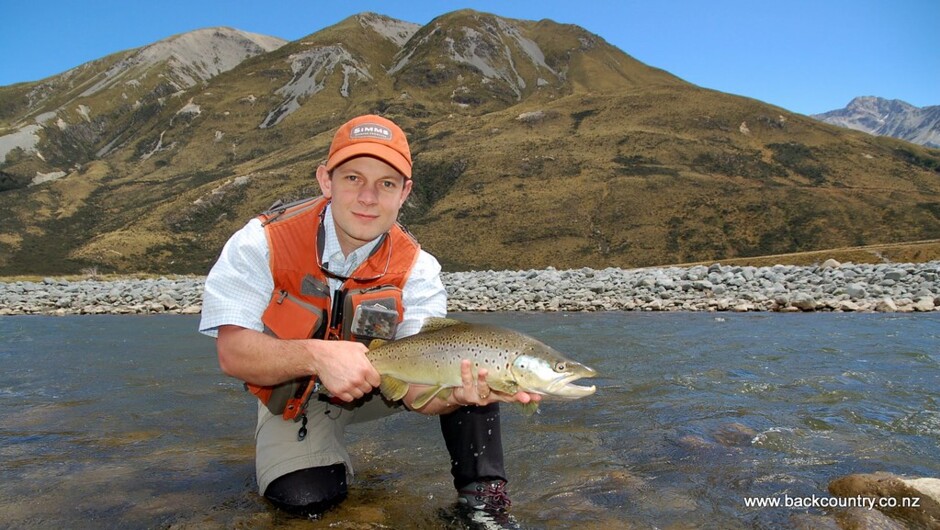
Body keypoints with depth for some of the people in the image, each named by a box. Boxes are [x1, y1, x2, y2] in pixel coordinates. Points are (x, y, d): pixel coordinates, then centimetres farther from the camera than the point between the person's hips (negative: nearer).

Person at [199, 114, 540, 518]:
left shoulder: (415, 269, -21)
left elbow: (417, 386, -27)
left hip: (379, 380, 1)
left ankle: (481, 493, -7)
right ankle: (330, 451, 13)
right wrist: (318, 355, -46)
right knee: (305, 497, -23)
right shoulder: (263, 242, -23)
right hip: (292, 395, 0)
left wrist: (458, 395, -51)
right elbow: (233, 353, -28)